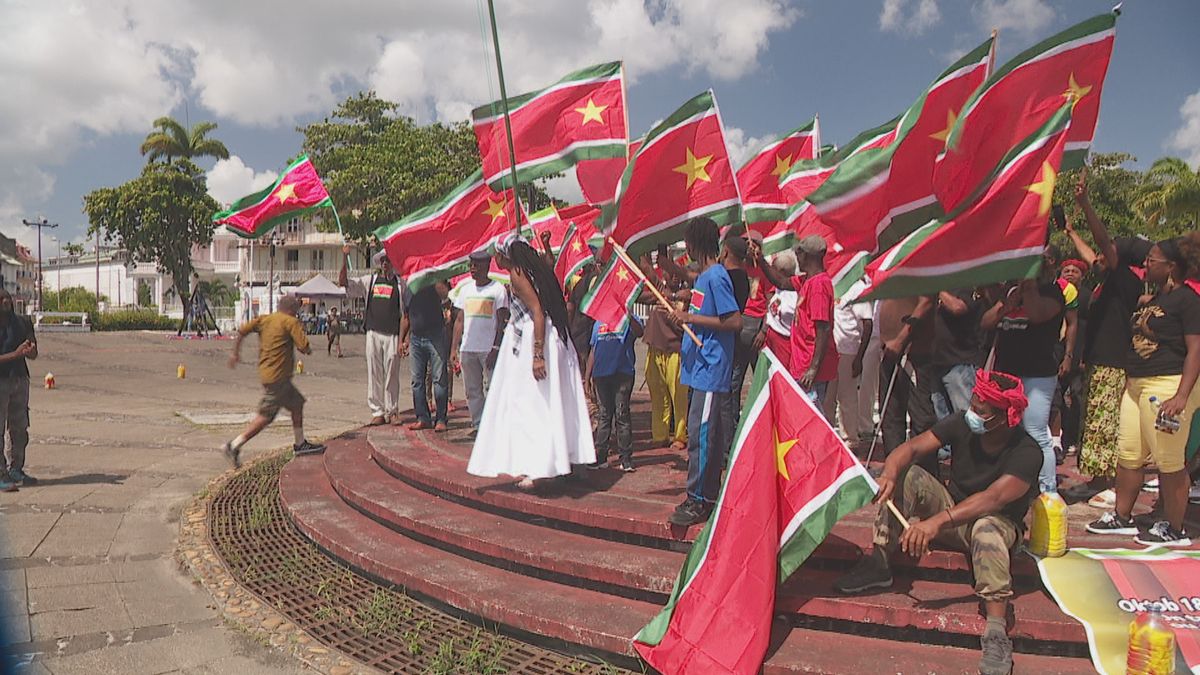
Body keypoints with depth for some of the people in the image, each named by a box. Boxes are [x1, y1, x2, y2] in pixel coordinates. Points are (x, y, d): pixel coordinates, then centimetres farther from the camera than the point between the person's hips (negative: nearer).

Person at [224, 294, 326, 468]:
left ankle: (300, 444, 27)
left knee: (297, 404, 19)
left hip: (266, 373, 9)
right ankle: (234, 446, -4)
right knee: (265, 416, -5)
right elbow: (304, 348, -17)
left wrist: (235, 353, 13)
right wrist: (309, 349, 6)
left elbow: (242, 331, 4)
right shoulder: (291, 322, -8)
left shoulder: (264, 319, 11)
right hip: (276, 377, -9)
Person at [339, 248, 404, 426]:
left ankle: (392, 411, 11)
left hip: (393, 335, -1)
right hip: (373, 333, 2)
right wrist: (345, 258, -4)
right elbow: (342, 282, 6)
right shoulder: (369, 281, 11)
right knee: (374, 374, 1)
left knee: (392, 374, 1)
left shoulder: (400, 283, 8)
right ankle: (377, 412, 7)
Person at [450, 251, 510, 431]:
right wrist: (454, 349, 9)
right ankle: (478, 425, 13)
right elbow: (459, 320, 16)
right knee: (472, 390, 7)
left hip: (489, 349, -5)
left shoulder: (498, 289, -1)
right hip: (467, 348, 5)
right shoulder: (465, 289, 14)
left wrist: (496, 348, -13)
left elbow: (502, 322, -4)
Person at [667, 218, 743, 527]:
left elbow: (734, 321, -20)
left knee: (701, 434, -8)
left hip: (711, 370, -10)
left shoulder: (716, 276, -14)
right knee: (704, 433, 14)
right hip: (699, 367, 10)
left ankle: (699, 501, -2)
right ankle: (708, 494, 22)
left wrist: (692, 318, -19)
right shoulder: (702, 276, 16)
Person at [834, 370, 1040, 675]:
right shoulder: (961, 424, -11)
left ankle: (996, 635, -45)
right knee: (906, 475, -19)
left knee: (987, 528, -41)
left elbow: (993, 499, -39)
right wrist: (889, 473, -43)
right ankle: (877, 562, -20)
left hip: (998, 523, -5)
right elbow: (913, 447, -20)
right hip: (952, 509, 5)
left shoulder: (1027, 453, -24)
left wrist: (937, 521, -51)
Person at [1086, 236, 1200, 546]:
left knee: (1169, 461, -3)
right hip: (1137, 384, 10)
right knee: (1127, 454, 13)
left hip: (1168, 386, -10)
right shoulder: (1153, 300, 19)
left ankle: (1174, 529, 8)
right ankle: (1122, 517, 23)